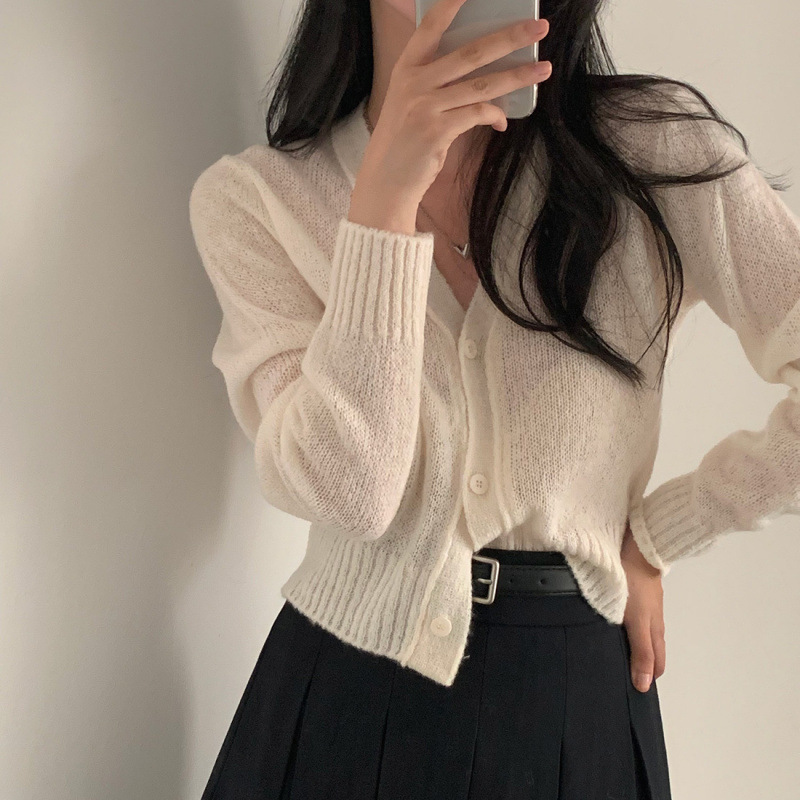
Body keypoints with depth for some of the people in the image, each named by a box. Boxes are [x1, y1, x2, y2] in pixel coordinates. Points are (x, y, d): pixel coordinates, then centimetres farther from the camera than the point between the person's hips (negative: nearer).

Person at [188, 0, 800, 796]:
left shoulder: (659, 151, -9)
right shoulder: (251, 196, -8)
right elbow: (343, 493, -19)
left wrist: (652, 536, -4)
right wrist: (387, 192, -26)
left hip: (574, 696, 0)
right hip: (344, 692, 0)